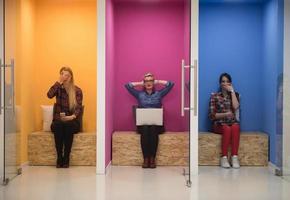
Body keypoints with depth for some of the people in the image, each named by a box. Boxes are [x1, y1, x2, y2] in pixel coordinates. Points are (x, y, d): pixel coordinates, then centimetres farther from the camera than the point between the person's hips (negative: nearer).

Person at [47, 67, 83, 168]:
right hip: (58, 120, 1)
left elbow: (79, 107, -6)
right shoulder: (58, 88, 6)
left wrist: (73, 116, -26)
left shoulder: (77, 90, 3)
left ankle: (66, 158, -29)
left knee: (68, 125, -35)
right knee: (58, 125, -34)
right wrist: (59, 82, -16)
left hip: (72, 122, -1)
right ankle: (59, 158, -28)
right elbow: (49, 95, -16)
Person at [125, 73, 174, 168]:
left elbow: (171, 84, 9)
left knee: (153, 129, -35)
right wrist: (140, 83, 17)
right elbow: (127, 85, 11)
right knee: (145, 130, -34)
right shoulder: (139, 94, 15)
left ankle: (152, 158, -30)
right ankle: (145, 158, -29)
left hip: (156, 123, 0)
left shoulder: (159, 93, 14)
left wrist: (157, 82, 16)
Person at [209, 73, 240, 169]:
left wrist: (232, 91, -5)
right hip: (219, 124, -1)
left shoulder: (235, 95, 11)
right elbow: (212, 115, -2)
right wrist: (225, 114, -15)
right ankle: (224, 157, -30)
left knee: (235, 127, -34)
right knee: (227, 129, -35)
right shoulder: (214, 96, 4)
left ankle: (235, 157, -35)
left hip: (233, 122, 2)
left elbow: (235, 107, -12)